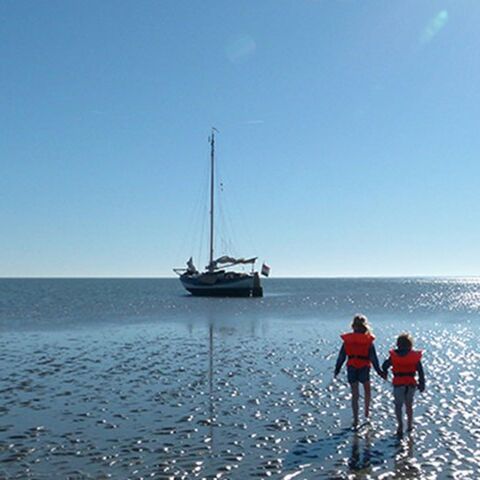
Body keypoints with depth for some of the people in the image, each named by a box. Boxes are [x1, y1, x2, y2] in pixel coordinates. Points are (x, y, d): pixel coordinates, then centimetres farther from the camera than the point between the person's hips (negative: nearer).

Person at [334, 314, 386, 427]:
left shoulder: (347, 339, -1)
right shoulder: (368, 340, -7)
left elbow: (341, 356, 3)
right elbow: (373, 358, -7)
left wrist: (337, 369, 12)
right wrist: (379, 371, -1)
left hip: (351, 369, 2)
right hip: (364, 368, -1)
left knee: (355, 395, 8)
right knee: (367, 390, 25)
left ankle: (355, 419, 7)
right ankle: (367, 413, 26)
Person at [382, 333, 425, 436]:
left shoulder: (394, 356, -3)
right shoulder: (415, 356, -1)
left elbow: (384, 366, 1)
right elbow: (420, 371, 0)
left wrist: (385, 373, 23)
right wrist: (421, 384, 7)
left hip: (398, 384, -2)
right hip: (411, 384, 2)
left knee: (398, 405, 6)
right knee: (409, 405, 19)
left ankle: (400, 425, -11)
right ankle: (409, 425, 29)